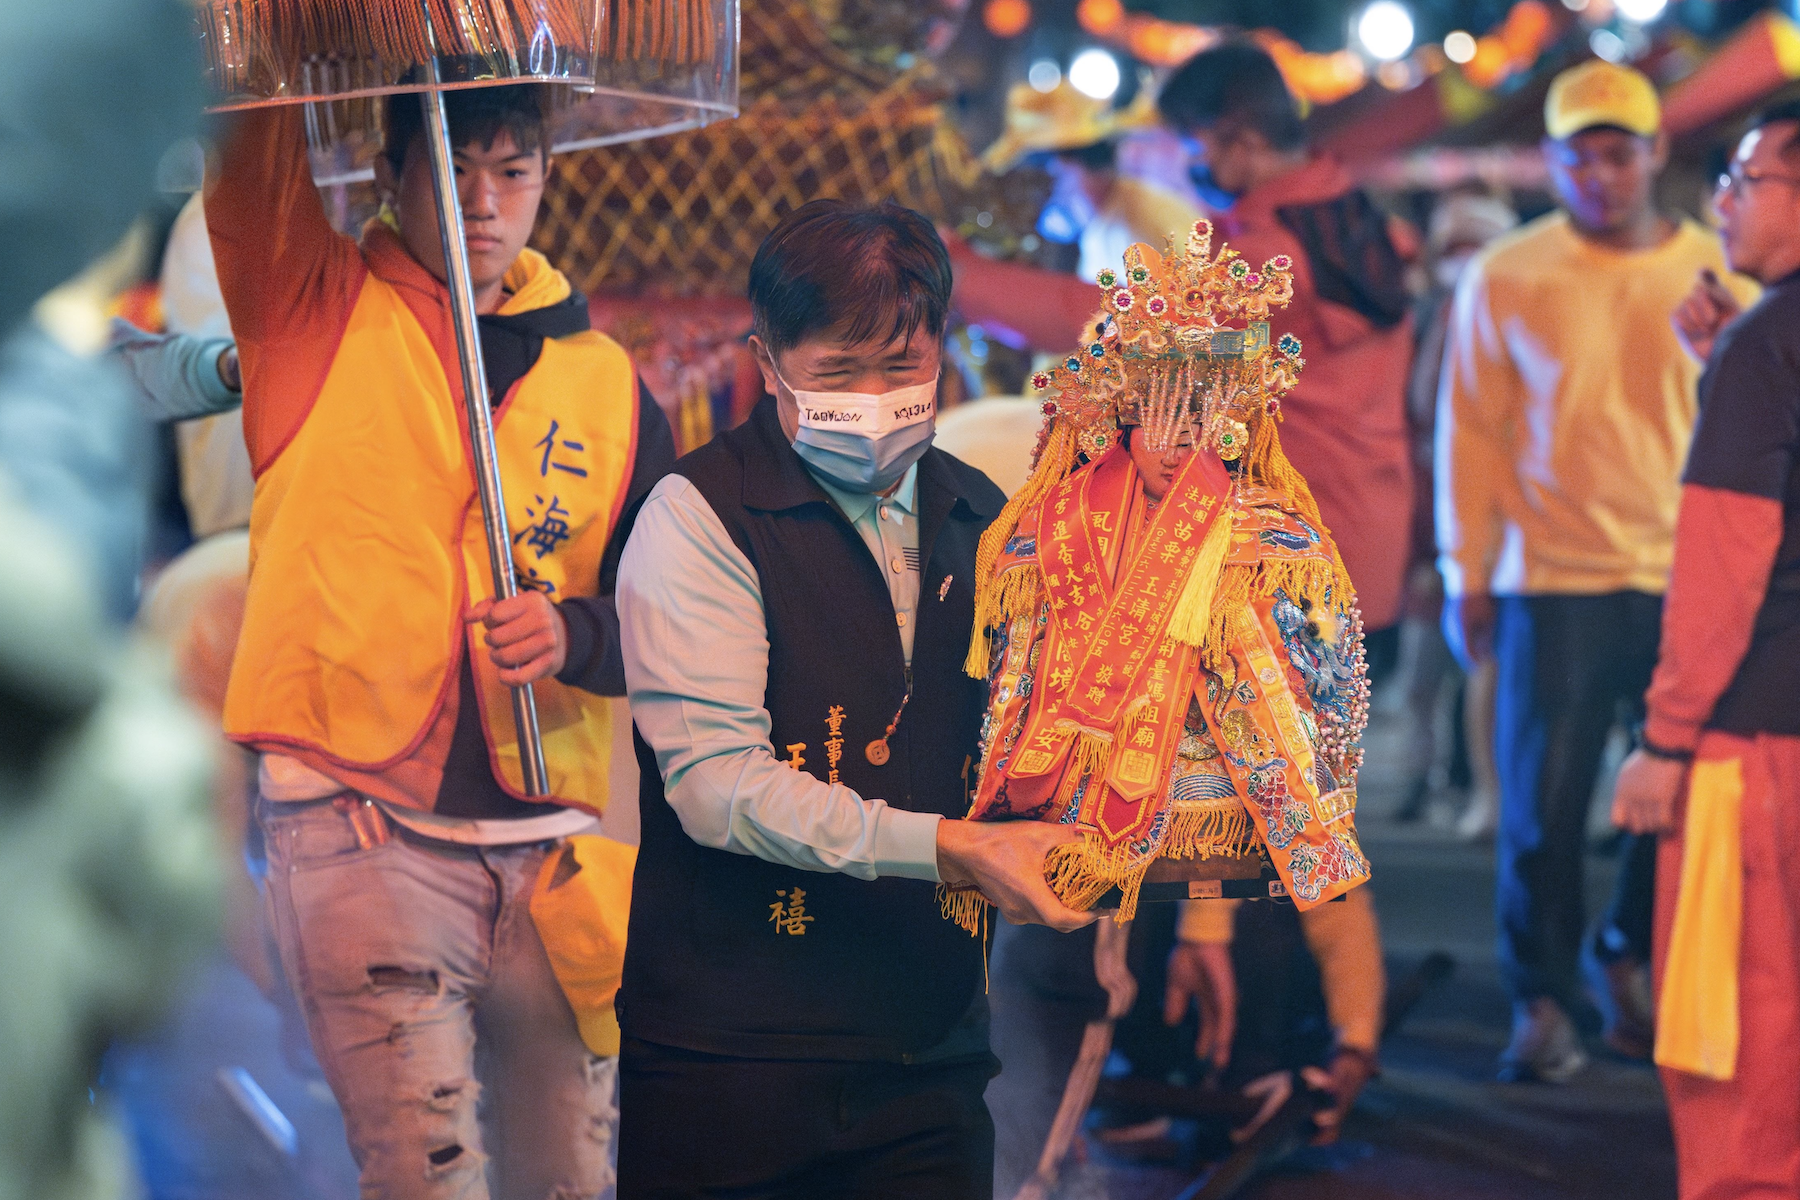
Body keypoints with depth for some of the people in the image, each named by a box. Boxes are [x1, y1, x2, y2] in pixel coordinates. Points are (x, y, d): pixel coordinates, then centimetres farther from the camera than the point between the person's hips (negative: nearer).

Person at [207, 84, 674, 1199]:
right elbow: (249, 139, -8)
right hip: (359, 824, -3)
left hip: (550, 838, 4)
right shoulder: (317, 311, 5)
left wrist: (575, 634, -8)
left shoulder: (604, 379, 12)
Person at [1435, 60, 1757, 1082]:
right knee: (1545, 805, -1)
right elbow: (1470, 431, 6)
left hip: (1692, 585, 1)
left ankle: (1633, 964, 25)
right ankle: (1543, 1002, 11)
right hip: (1553, 584, -1)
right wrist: (1466, 575, 2)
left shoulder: (1722, 272, 7)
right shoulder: (1506, 280, 3)